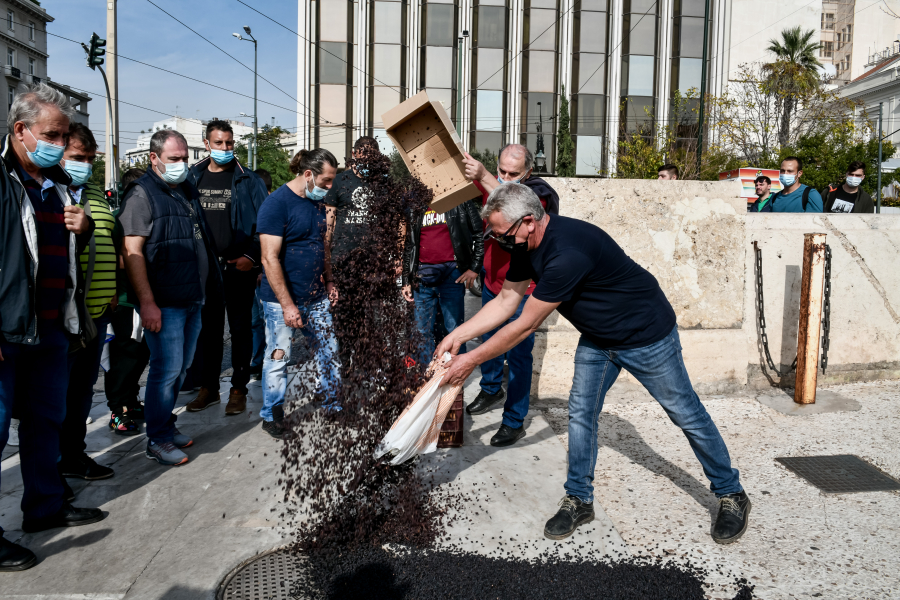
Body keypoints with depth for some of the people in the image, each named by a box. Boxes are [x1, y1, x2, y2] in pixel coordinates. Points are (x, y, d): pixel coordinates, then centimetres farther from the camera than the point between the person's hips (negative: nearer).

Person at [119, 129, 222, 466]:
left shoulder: (189, 192, 16)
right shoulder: (142, 194, -8)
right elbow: (132, 252, -15)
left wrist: (205, 291, 18)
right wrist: (147, 303, -20)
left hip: (193, 300, 8)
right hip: (163, 302, -7)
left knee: (181, 366, 14)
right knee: (167, 369, -4)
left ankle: (166, 424, 29)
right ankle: (158, 440, 9)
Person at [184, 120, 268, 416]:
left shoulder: (248, 180, 0)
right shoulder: (192, 178, 9)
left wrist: (252, 257, -13)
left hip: (238, 266, -3)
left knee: (240, 328, 5)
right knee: (208, 328, 11)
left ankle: (239, 389, 14)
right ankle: (208, 388, 22)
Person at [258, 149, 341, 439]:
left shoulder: (317, 201, 10)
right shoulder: (277, 203, -15)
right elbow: (270, 259, -19)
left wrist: (329, 281, 15)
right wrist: (287, 304, -21)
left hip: (316, 297, 7)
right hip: (283, 301, -7)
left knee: (329, 352, 12)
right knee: (278, 358, 5)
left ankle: (333, 404, 27)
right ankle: (272, 416, 22)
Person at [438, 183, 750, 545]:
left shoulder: (567, 253, -37)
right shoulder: (526, 246, -8)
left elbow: (526, 326, -31)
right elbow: (506, 301, 2)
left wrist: (472, 360, -22)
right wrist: (458, 335, -6)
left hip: (646, 335, -8)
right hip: (597, 338, 8)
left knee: (686, 415, 7)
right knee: (580, 412, 4)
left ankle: (731, 495, 26)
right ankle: (579, 500, 19)